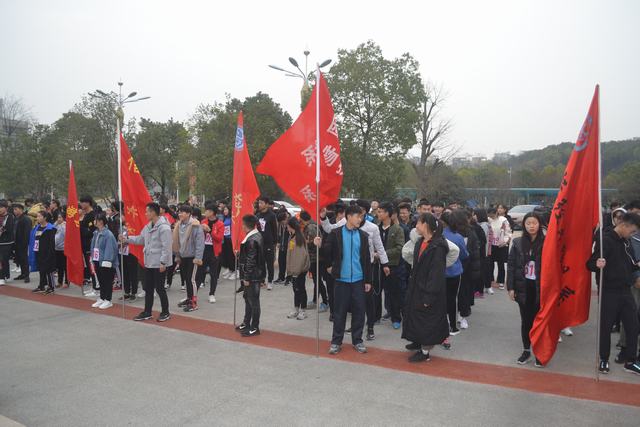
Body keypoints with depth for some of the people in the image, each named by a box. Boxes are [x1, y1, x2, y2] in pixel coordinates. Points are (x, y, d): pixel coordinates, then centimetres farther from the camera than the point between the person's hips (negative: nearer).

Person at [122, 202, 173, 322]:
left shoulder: (164, 227, -19)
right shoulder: (148, 226, 11)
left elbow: (166, 247, -21)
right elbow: (140, 239, 22)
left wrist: (163, 262, -21)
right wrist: (126, 239, 12)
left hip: (159, 264, -9)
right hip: (148, 263, 9)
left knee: (159, 288, 0)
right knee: (148, 289, 15)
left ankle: (165, 313, 14)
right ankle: (147, 312, 26)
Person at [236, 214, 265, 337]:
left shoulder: (251, 240, -22)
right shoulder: (258, 235, 8)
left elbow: (250, 261, -22)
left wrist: (247, 278, -16)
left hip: (252, 276, -10)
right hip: (257, 275, 10)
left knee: (253, 301, 1)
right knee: (248, 299, 20)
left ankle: (254, 328, 12)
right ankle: (246, 323, 32)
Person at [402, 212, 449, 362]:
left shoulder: (437, 246, -22)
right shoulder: (420, 242, 5)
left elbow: (437, 273, -23)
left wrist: (429, 296, -23)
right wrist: (411, 286, 13)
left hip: (428, 290, -9)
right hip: (416, 287, 9)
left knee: (426, 319, 4)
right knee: (415, 315, 20)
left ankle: (425, 351, 18)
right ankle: (419, 341, 40)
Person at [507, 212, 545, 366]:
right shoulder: (518, 243, 1)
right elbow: (511, 265, 3)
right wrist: (511, 287, -1)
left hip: (540, 288, -2)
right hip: (523, 287, 2)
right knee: (525, 320, 12)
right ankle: (526, 350, 26)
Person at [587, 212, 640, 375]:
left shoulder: (626, 242, 11)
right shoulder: (605, 240, -13)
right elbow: (590, 263, -18)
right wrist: (597, 264, -38)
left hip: (625, 291, 7)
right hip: (608, 292, -7)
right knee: (605, 328, 5)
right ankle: (604, 360, 20)